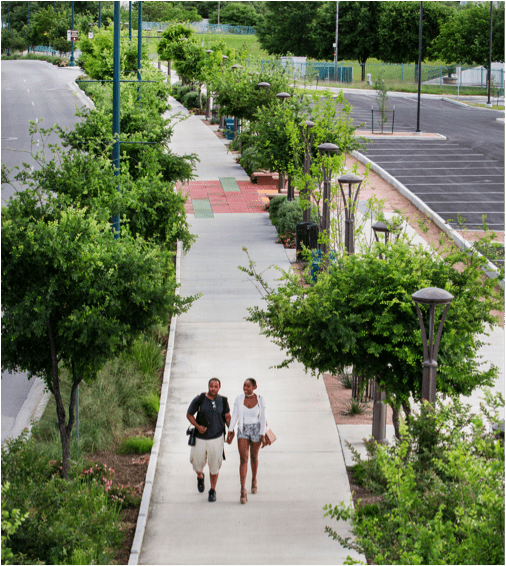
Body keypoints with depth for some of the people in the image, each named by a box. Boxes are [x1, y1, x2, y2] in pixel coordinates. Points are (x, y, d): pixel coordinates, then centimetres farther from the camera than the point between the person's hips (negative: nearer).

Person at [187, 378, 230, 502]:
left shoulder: (223, 401, -1)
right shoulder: (199, 399, -9)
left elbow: (227, 417, 11)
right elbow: (189, 414, 0)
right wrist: (198, 426, -14)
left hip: (216, 438, 0)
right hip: (200, 438, 0)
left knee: (214, 466, 3)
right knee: (197, 463, 8)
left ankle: (213, 491, 21)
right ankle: (200, 477, 44)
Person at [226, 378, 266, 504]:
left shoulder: (260, 399, -7)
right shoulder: (239, 399, -5)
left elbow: (262, 418, -5)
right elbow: (234, 416, -3)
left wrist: (263, 435, -9)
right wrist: (230, 431, -9)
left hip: (256, 430, 0)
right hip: (242, 431, 0)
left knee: (254, 457, 17)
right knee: (243, 459, -10)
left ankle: (254, 480, 44)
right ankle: (243, 490, -13)